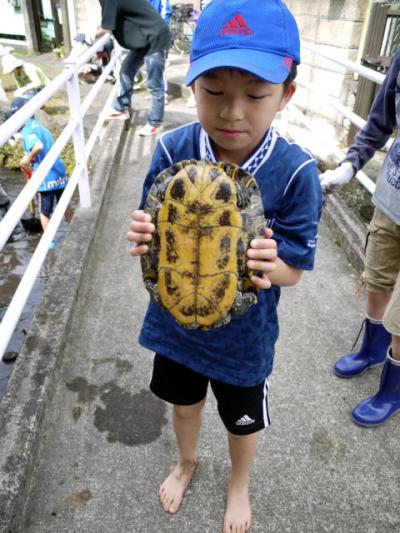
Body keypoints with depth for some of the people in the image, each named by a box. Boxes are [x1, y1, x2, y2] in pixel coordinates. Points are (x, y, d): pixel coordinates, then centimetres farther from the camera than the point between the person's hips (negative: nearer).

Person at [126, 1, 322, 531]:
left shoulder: (295, 173, -24)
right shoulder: (172, 150, -18)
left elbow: (294, 269, -15)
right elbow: (156, 235, -7)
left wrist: (269, 267, -39)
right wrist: (143, 237, -31)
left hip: (244, 337, -1)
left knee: (243, 421, 25)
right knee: (183, 402, 29)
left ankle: (239, 483, 61)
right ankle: (187, 461, 65)